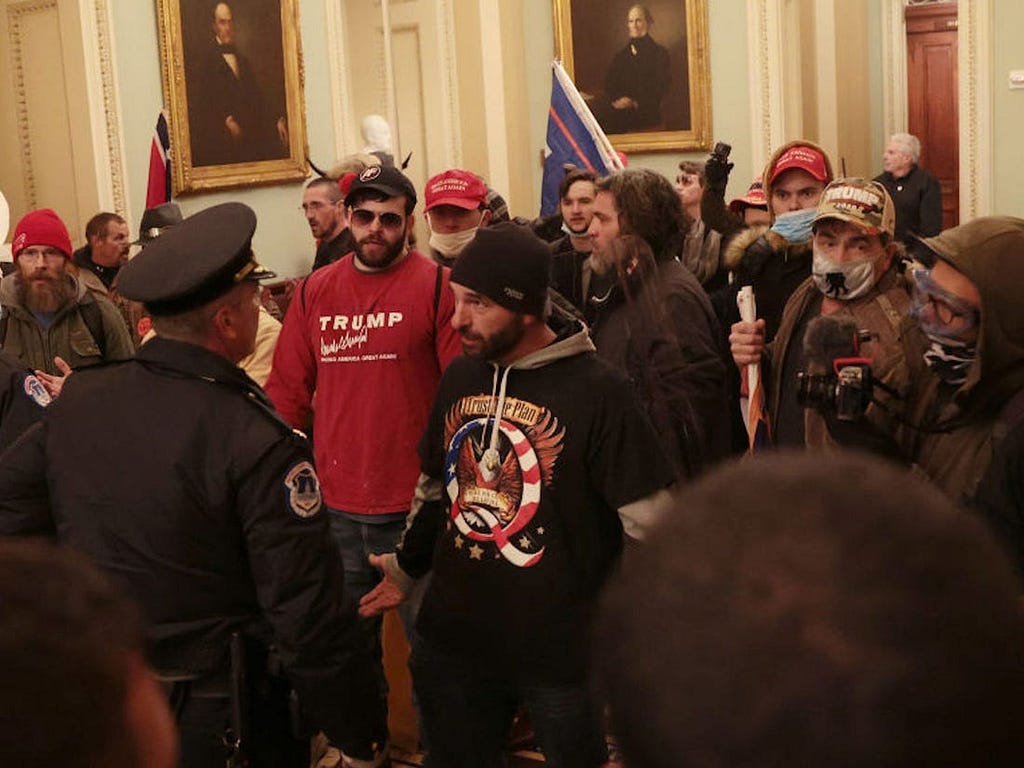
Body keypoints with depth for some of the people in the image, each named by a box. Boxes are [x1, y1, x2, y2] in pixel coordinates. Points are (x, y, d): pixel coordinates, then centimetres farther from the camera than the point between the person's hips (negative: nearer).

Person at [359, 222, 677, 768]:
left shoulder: (597, 391, -16)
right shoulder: (460, 377, 3)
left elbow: (650, 524, -14)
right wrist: (406, 566, 23)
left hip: (564, 650, -5)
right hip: (452, 639, 6)